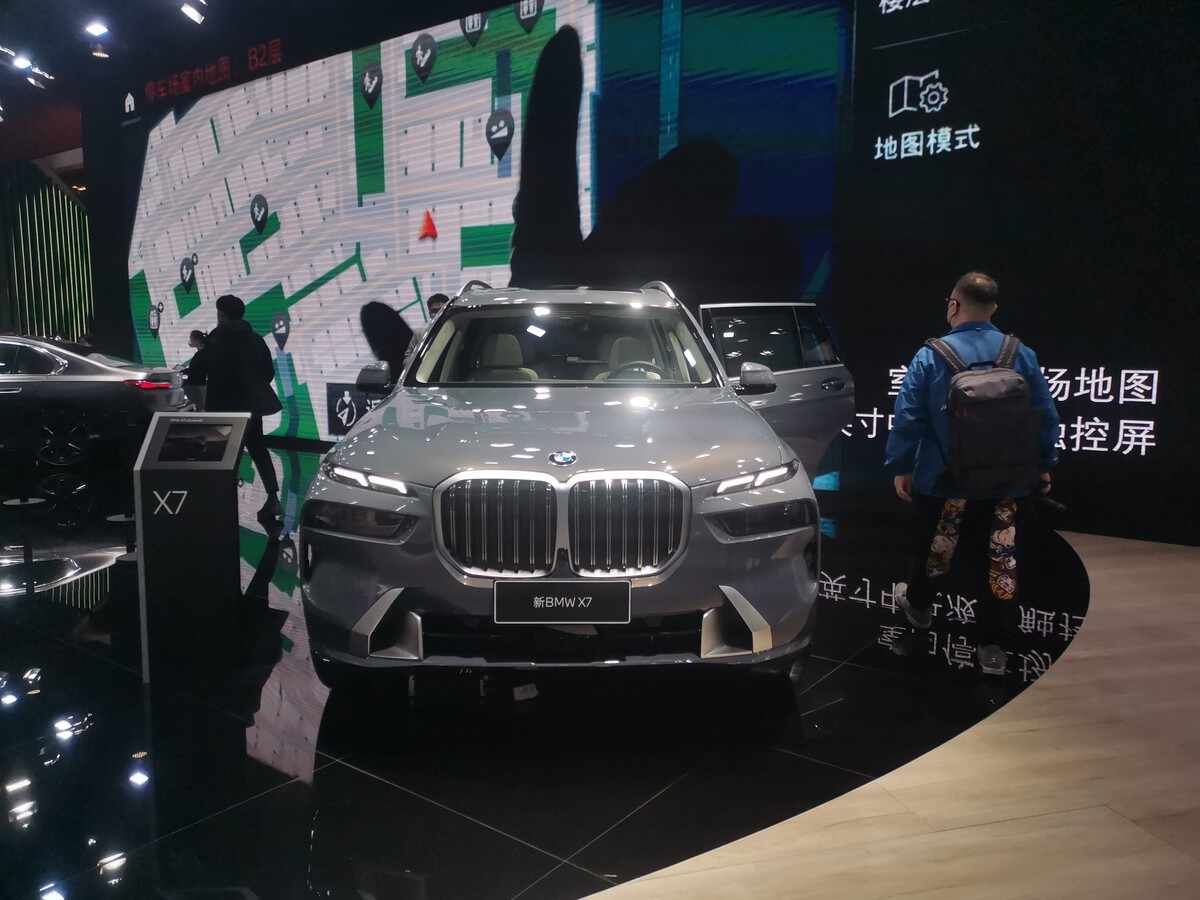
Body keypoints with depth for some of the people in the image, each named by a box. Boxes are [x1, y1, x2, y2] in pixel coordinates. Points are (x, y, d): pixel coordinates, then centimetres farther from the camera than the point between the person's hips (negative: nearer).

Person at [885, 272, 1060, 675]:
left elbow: (907, 419, -11)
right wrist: (1044, 464, 14)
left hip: (944, 481, -1)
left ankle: (919, 605, 45)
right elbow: (1046, 416, 1)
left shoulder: (930, 357, -12)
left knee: (932, 547, 21)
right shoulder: (1022, 355, -4)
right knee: (998, 559, 10)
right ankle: (991, 644, 17)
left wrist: (901, 467, 0)